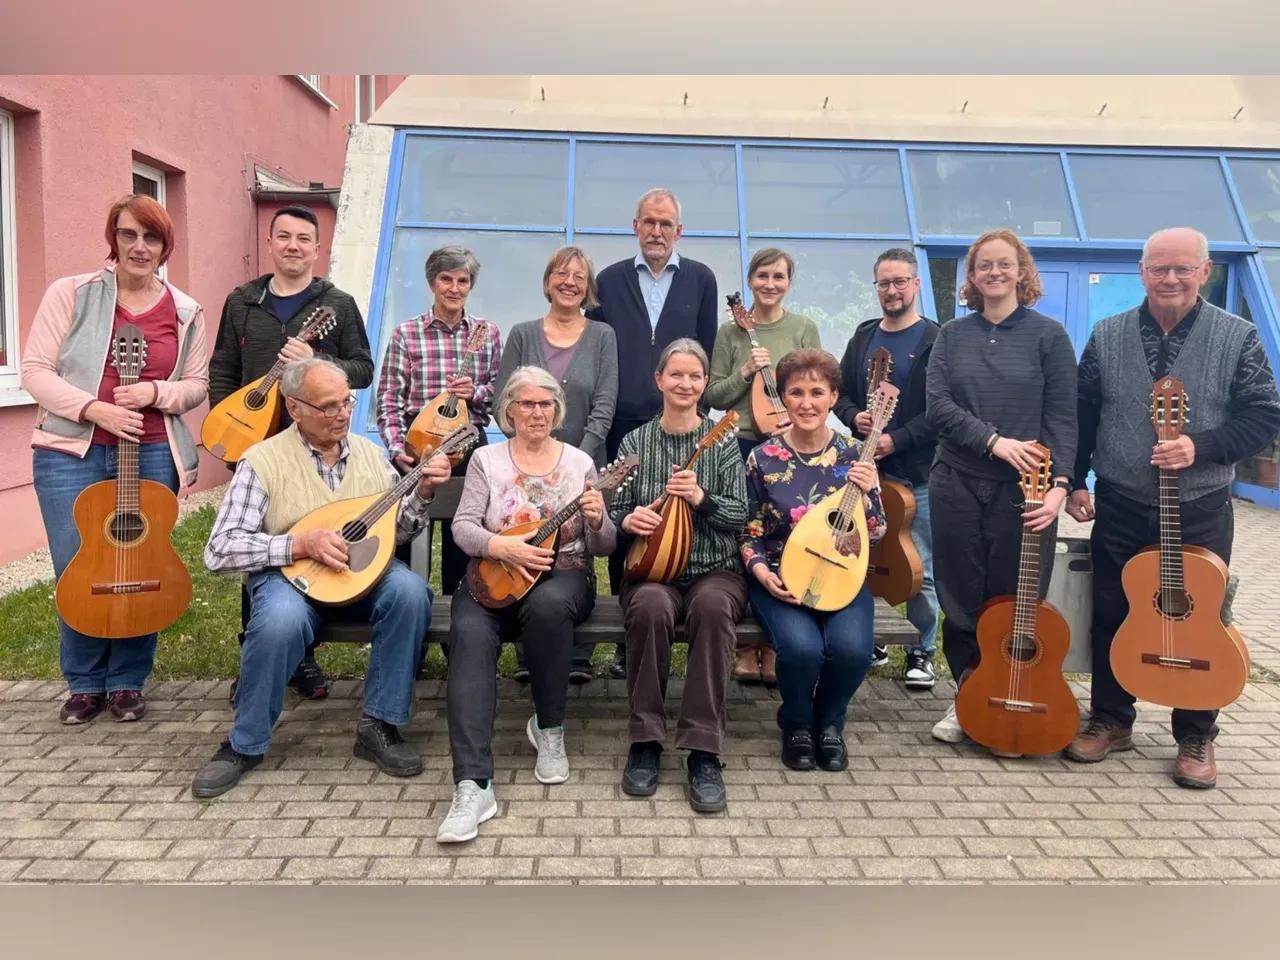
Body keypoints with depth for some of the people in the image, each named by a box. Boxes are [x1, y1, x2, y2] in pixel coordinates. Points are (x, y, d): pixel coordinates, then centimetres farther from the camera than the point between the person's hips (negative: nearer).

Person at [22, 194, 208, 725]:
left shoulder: (185, 313, 7)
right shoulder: (71, 293, 0)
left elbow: (196, 385, 9)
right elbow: (34, 369, -3)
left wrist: (156, 393, -13)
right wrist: (94, 409, -17)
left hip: (152, 455, 2)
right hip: (71, 452, -1)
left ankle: (128, 681, 24)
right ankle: (84, 684, 23)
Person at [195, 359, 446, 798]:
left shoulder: (369, 452, 9)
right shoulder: (263, 460, -6)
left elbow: (397, 528, 13)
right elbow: (219, 550, -11)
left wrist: (422, 492, -6)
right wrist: (301, 544, -21)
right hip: (289, 572, -3)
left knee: (410, 590, -29)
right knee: (280, 621, -37)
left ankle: (379, 725, -13)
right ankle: (245, 744, -10)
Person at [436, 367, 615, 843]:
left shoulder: (579, 462, 9)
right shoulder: (486, 460, 9)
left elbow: (604, 546, 6)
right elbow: (463, 526, -2)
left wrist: (596, 522, -18)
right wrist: (502, 546, -22)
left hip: (563, 576, 0)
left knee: (548, 604, -38)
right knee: (470, 632, -33)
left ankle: (549, 728, -13)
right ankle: (473, 785, -40)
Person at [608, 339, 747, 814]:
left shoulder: (722, 442, 5)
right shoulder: (635, 442, 9)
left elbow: (741, 514, 0)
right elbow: (613, 513, 9)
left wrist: (702, 499, -19)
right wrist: (627, 520, -14)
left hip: (715, 571, 0)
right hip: (652, 570, 1)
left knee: (712, 606, -36)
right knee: (651, 606, -36)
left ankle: (704, 752, -29)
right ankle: (645, 740, -21)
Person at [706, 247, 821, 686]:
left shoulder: (804, 329, 8)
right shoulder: (731, 331, 8)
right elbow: (713, 396, 6)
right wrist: (745, 372, -9)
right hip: (741, 445, 0)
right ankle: (744, 645, 13)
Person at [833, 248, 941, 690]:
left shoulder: (935, 340, -5)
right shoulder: (864, 336, 13)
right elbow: (840, 392, 15)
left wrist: (897, 440, -18)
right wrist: (854, 417, -5)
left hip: (916, 472, -5)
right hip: (866, 468, 5)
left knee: (920, 569, 2)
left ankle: (922, 651, 15)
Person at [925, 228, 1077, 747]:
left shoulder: (1048, 334, 1)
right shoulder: (952, 335, 8)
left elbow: (1062, 417, -4)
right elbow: (938, 405, -3)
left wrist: (1059, 484, -16)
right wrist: (994, 441, -16)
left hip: (1024, 489, -2)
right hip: (958, 485, 2)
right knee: (960, 598, 8)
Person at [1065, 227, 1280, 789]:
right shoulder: (1107, 337, 2)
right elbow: (1081, 414, 6)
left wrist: (1200, 447, -20)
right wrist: (1074, 481, 1)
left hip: (1200, 511, -1)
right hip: (1120, 508, 2)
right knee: (1110, 616, 9)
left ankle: (1196, 738, 23)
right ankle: (1110, 720, 26)